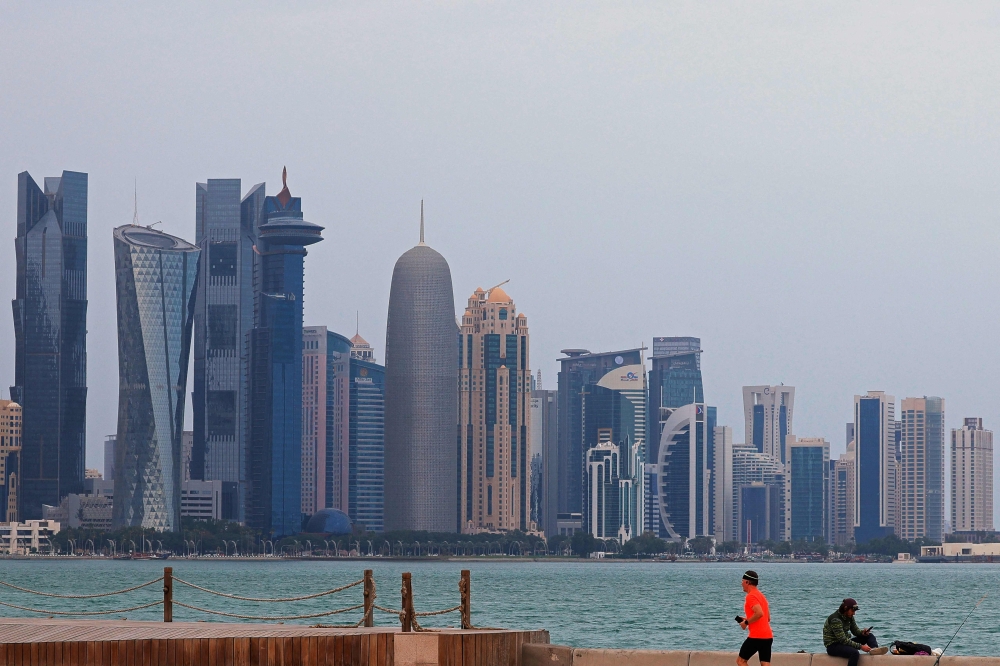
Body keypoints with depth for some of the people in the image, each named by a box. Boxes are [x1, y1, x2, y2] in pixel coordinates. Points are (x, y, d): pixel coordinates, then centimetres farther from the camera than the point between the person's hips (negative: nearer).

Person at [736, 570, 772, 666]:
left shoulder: (750, 596, -10)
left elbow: (759, 613, -25)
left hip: (756, 636, -8)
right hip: (768, 636, 8)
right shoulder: (761, 596, 19)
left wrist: (746, 622, -11)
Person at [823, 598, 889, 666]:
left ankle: (874, 649, -28)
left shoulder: (849, 617, 4)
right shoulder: (835, 620, -24)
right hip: (833, 646, -9)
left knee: (869, 636, 0)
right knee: (855, 653, -37)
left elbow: (855, 631, 10)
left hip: (845, 643, 9)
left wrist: (862, 632, -15)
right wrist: (860, 646, -28)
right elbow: (843, 640, -27)